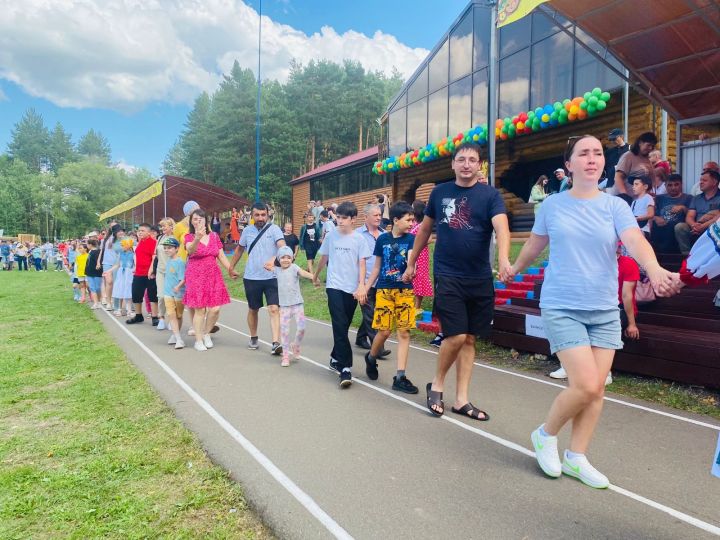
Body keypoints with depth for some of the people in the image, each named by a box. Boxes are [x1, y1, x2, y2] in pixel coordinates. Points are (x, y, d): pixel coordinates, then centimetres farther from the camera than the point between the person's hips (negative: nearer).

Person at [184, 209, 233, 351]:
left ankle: (206, 334, 21)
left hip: (213, 276, 3)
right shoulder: (189, 237, -1)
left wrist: (230, 270, 2)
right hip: (196, 277, -3)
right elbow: (190, 250, -23)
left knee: (215, 309, -4)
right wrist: (197, 238, -42)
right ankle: (198, 340, 11)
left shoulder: (214, 236, 9)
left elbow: (221, 256, 12)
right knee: (199, 309, -4)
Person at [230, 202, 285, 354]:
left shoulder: (274, 229, -7)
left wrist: (273, 259, -41)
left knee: (274, 309, -12)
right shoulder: (247, 230, 5)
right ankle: (253, 338, 33)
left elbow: (283, 247, -23)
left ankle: (276, 344, -12)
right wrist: (231, 266, 24)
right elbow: (239, 249, 20)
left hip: (271, 277, -3)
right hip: (251, 278, 3)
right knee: (253, 309, 15)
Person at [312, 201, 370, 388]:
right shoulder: (331, 236, 4)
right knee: (340, 325, -11)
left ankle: (336, 358, 31)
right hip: (334, 286, 0)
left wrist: (361, 286, -14)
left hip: (352, 288, 1)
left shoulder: (358, 239, 0)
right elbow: (324, 257, 17)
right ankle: (345, 367, -13)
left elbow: (362, 264, -2)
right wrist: (315, 276, 29)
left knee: (344, 326, 11)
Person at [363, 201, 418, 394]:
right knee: (384, 331, -1)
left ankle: (400, 377, 6)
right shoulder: (383, 239, 2)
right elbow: (377, 267, 10)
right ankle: (371, 357, 30)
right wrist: (365, 288, 9)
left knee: (404, 332, -1)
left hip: (405, 291, 1)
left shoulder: (411, 239, 1)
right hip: (384, 290, 0)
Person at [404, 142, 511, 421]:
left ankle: (461, 399, 20)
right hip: (447, 275, -1)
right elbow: (425, 229, 15)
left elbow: (501, 227, -18)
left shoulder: (490, 195, -1)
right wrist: (411, 262, 19)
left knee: (469, 339, 8)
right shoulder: (440, 192, 5)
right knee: (456, 336, -10)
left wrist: (503, 258, -37)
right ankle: (437, 384, 16)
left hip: (480, 279, 1)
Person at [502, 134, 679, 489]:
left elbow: (635, 240, -18)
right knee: (585, 385, -12)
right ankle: (546, 435, 15)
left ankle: (576, 457, 23)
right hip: (562, 307, -2)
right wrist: (515, 270, 30)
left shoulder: (615, 206, 0)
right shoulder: (552, 205, 0)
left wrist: (655, 270, -38)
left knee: (596, 389, 4)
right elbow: (535, 244, 17)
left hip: (605, 310, 3)